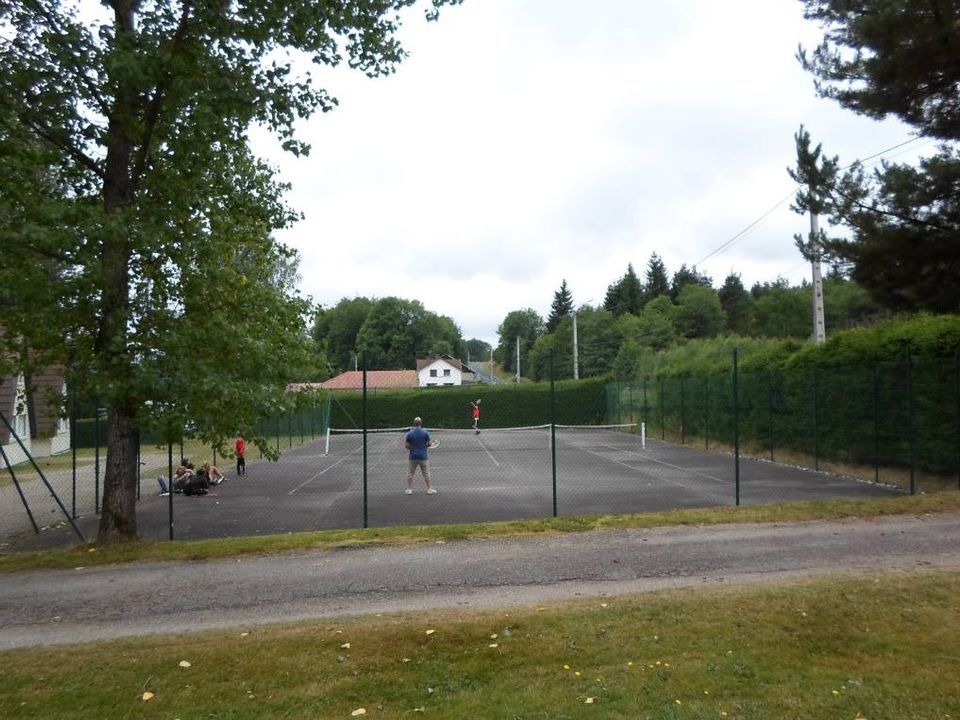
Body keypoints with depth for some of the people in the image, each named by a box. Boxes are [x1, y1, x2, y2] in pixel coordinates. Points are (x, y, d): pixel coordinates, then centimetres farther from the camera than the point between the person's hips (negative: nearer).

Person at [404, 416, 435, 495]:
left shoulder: (410, 433, -3)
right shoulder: (425, 433, -6)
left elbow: (407, 446, -2)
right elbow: (429, 444, -2)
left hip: (413, 456, 1)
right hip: (423, 456, -1)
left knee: (410, 473, 12)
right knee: (426, 473, 5)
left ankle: (409, 489, 11)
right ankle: (430, 489, 5)